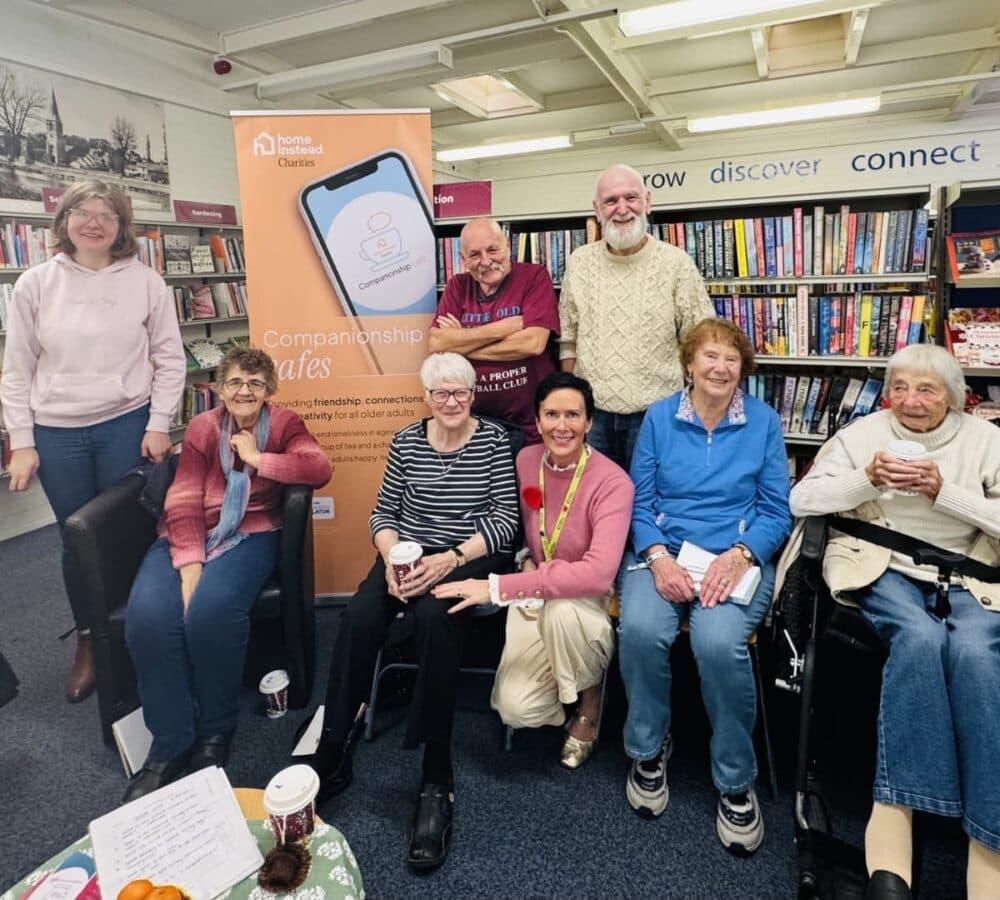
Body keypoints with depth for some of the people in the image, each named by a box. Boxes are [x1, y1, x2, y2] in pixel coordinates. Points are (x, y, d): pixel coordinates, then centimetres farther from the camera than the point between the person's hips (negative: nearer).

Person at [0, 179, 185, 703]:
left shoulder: (145, 282, -1)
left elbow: (169, 358, 1)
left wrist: (159, 424, -5)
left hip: (126, 427, -1)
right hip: (56, 433, 2)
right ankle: (87, 641, 31)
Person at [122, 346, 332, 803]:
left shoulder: (284, 423, 4)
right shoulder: (202, 428, 6)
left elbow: (320, 469, -14)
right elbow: (183, 502, -4)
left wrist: (259, 459, -13)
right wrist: (190, 566, -18)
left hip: (250, 534, -2)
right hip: (188, 534, 3)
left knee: (211, 609, -32)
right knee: (147, 615, -26)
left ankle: (216, 733, -6)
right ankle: (169, 746, -9)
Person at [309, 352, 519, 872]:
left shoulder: (495, 440, -1)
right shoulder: (405, 441, 8)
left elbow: (505, 520, -7)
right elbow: (382, 513, 8)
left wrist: (450, 559, -20)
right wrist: (391, 559, -13)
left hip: (474, 559, -3)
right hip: (408, 553, 3)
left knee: (434, 615, -35)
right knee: (359, 615, -27)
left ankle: (436, 781, -23)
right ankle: (332, 756, -13)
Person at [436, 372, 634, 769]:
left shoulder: (612, 482, -22)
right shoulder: (525, 461, -6)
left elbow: (599, 573, -35)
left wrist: (499, 587, -35)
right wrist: (527, 563, -9)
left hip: (589, 603, -3)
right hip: (537, 600, 3)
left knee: (562, 611, -38)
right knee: (516, 709, -17)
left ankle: (589, 701, -4)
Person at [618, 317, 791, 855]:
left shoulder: (763, 421, 6)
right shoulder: (659, 418, 7)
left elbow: (776, 510, 4)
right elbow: (640, 502, 5)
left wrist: (739, 555, -15)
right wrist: (658, 557, -13)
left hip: (737, 557, 0)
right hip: (662, 551, 1)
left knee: (719, 643, -32)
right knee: (640, 630, -31)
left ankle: (735, 781, -4)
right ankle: (648, 749, 0)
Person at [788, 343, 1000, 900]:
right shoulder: (863, 433, 8)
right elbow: (801, 501, 2)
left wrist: (944, 491, -13)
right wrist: (866, 479, -12)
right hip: (884, 567, -1)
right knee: (921, 636, -33)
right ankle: (895, 808, -29)